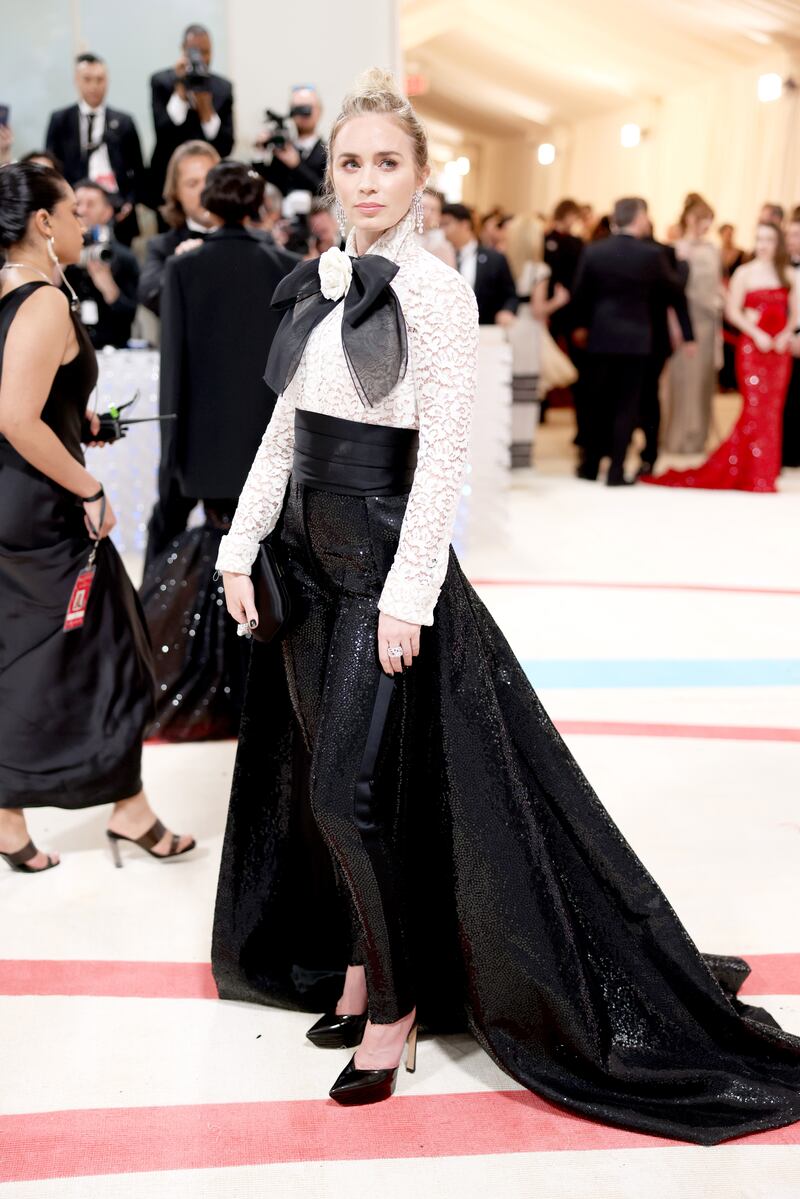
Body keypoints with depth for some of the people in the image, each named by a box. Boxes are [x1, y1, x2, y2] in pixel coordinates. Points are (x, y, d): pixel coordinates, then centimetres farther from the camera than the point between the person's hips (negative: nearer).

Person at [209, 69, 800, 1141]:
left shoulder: (437, 291, -11)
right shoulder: (314, 285, 9)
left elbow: (444, 455, -15)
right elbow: (285, 430, 13)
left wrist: (407, 595, -19)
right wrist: (239, 548, 8)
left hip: (385, 551, -7)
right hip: (305, 551, 7)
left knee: (352, 788, -6)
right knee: (319, 781, 13)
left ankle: (395, 1002, 16)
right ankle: (360, 964, 33)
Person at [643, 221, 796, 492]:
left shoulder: (789, 275, 11)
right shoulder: (745, 273, 2)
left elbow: (795, 312, 11)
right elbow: (733, 311, -4)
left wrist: (786, 333, -8)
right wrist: (757, 334, -14)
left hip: (780, 349, 4)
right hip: (752, 347, -4)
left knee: (772, 410, 4)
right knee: (755, 408, -8)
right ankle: (756, 475, 0)